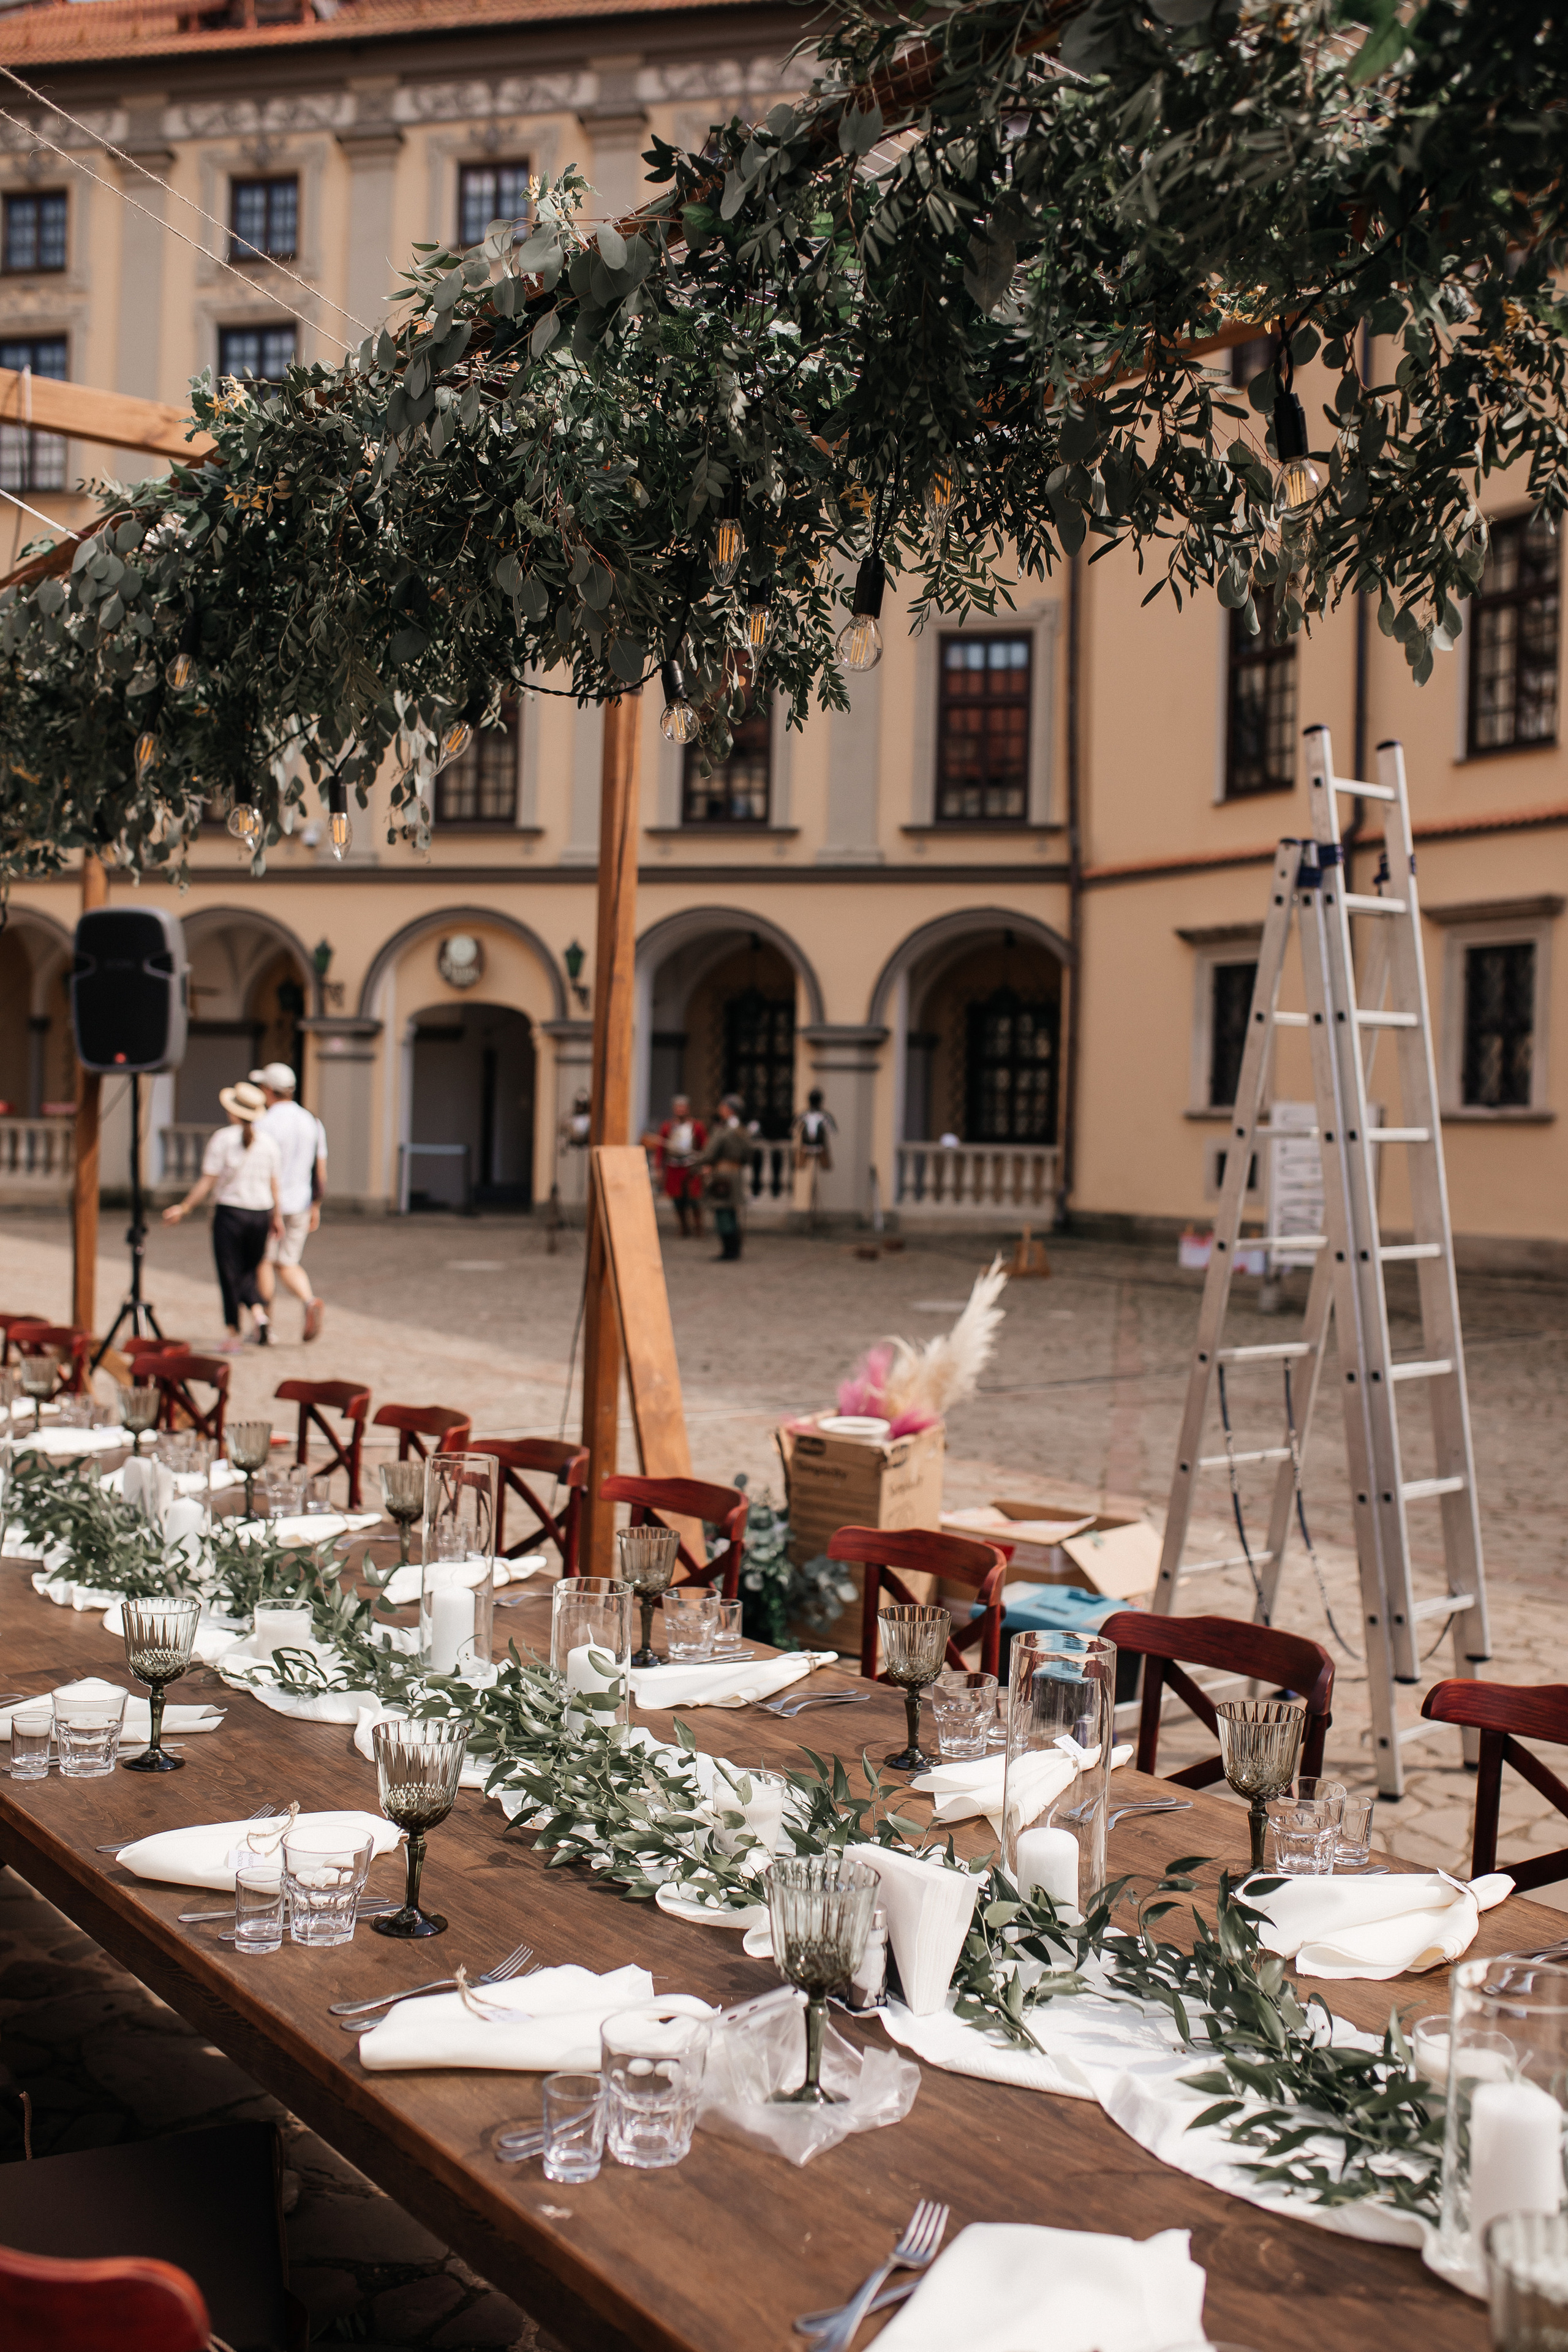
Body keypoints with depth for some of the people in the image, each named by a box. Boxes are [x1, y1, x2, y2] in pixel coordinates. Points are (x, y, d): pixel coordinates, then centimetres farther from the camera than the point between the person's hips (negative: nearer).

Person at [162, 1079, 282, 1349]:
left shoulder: (222, 1138, -10)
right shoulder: (268, 1142, 1)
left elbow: (208, 1181, -12)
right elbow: (274, 1184, 4)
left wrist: (183, 1208, -6)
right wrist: (277, 1216, 14)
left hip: (229, 1211, -4)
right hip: (260, 1213, 4)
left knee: (230, 1275, 6)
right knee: (248, 1271, 18)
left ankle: (233, 1334, 9)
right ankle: (258, 1313, -7)